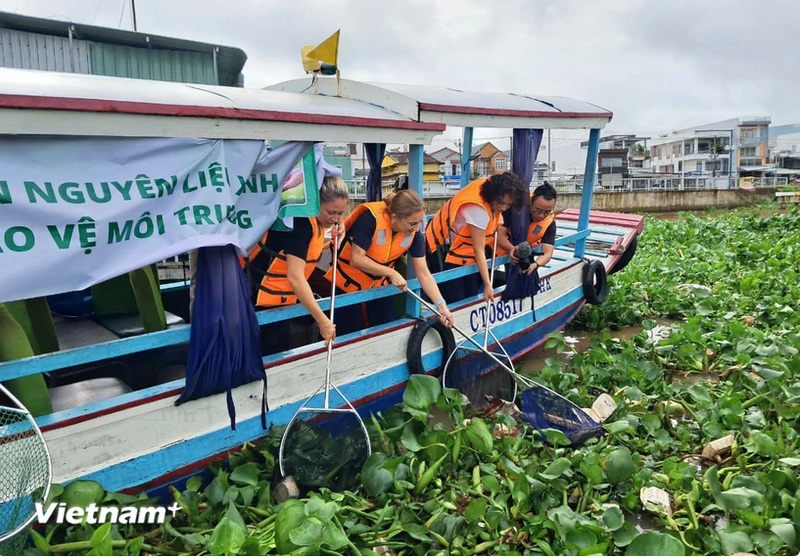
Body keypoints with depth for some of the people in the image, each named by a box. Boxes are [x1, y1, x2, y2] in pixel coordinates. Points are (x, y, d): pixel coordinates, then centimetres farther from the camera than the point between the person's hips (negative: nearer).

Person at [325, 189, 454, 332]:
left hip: (379, 284, 5)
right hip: (347, 283, -5)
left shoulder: (413, 232, -17)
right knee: (350, 332, 4)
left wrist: (441, 304, -23)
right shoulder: (370, 219, -32)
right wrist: (391, 273, -33)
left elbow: (423, 273, -14)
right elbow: (356, 259, -32)